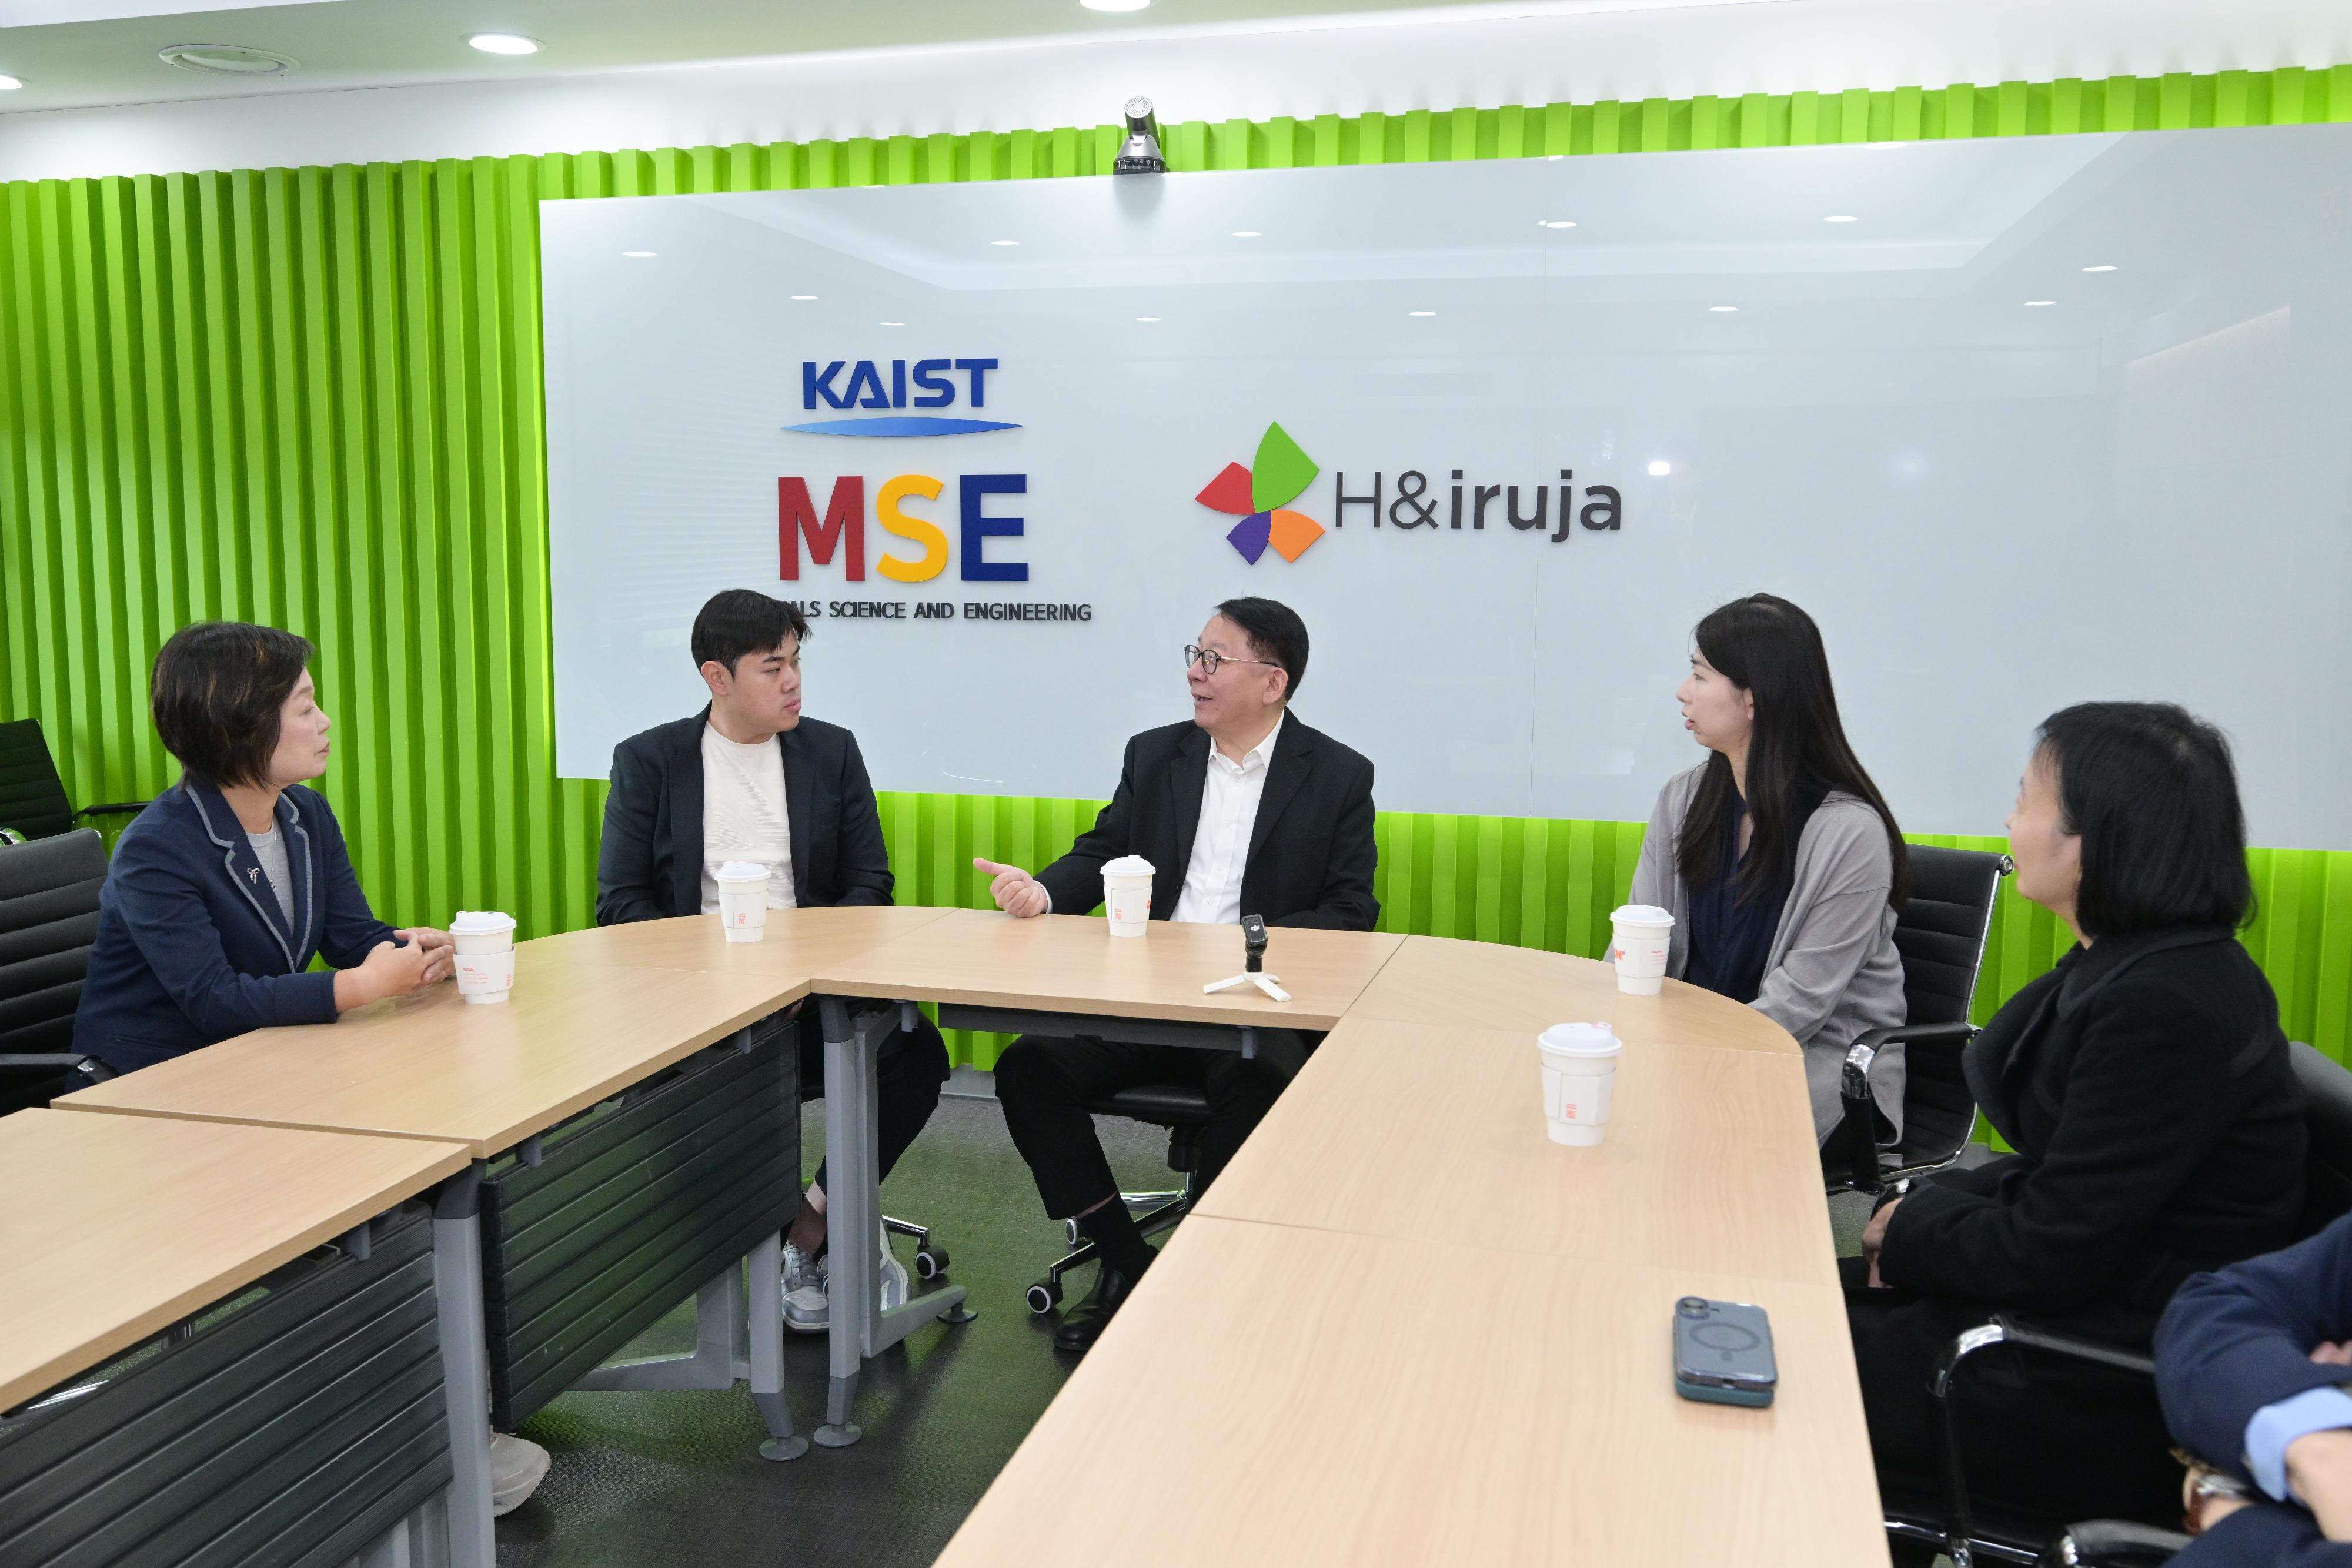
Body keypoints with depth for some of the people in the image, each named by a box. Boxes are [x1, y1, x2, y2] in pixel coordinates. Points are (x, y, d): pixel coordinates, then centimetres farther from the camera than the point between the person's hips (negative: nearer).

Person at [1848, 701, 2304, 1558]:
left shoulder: (2167, 1007, -26)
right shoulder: (2131, 965, 5)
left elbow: (2046, 1255, -23)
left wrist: (1913, 1226, -6)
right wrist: (1929, 1208, -2)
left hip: (2109, 1408, -9)